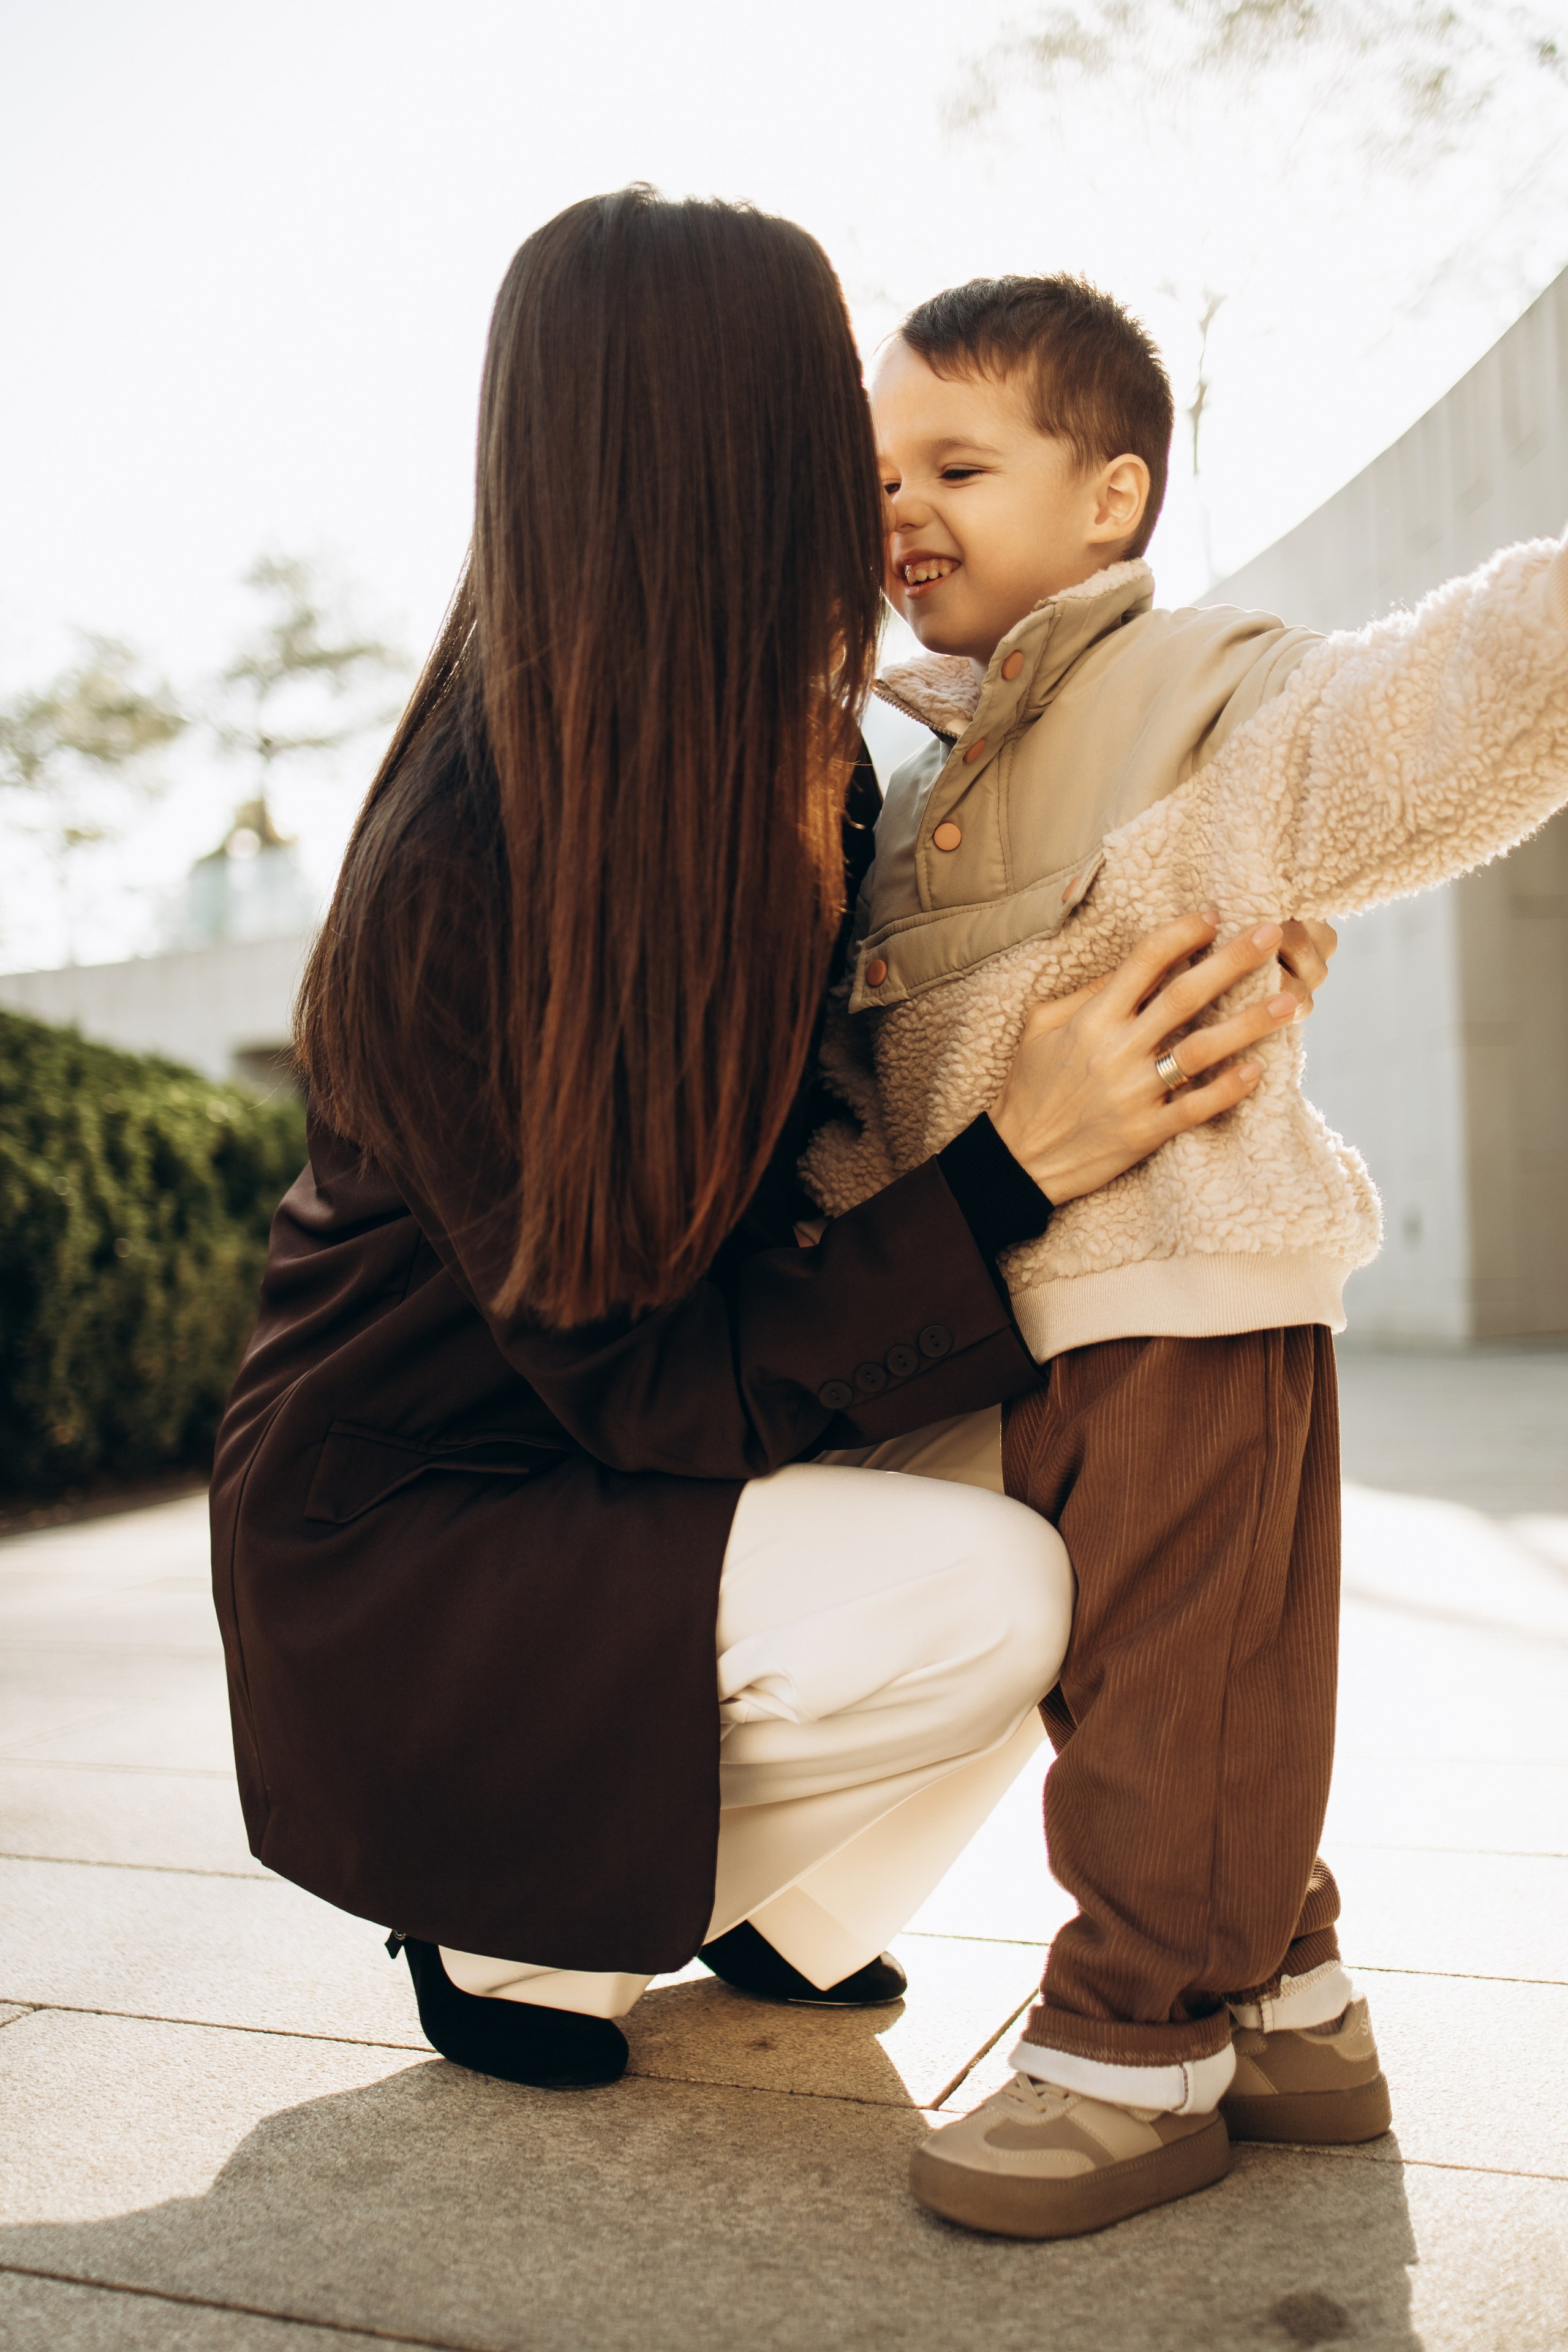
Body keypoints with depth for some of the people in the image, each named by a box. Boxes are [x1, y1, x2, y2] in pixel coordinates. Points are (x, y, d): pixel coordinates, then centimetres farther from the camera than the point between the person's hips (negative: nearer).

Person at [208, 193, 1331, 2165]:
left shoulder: (795, 767, -7)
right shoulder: (450, 897, -30)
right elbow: (651, 1387, -25)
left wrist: (1172, 1011, -11)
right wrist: (1021, 1164, -30)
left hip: (614, 1467, 8)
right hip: (410, 1537, -7)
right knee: (986, 1598, -24)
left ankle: (766, 1906, 11)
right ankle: (512, 1935, -1)